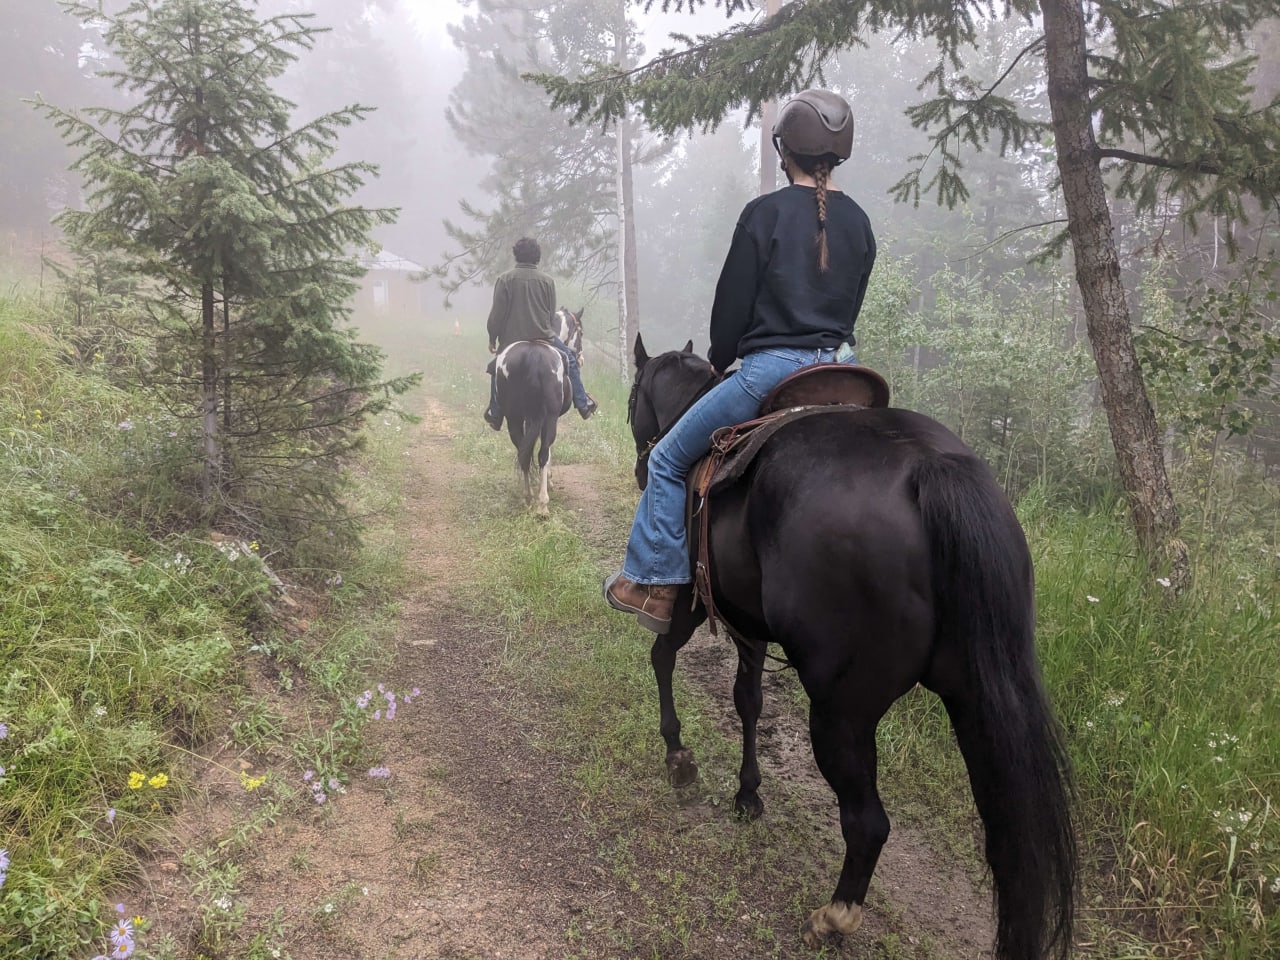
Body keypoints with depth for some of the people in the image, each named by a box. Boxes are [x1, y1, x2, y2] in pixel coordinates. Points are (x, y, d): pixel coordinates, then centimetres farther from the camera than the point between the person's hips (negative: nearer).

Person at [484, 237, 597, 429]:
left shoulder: (505, 279, -5)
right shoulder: (547, 281, 0)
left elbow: (497, 314, -5)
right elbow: (552, 315, 6)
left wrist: (492, 339, 7)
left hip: (511, 340, 0)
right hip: (543, 336, 0)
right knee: (570, 360, 19)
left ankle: (495, 414, 25)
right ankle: (583, 404, 18)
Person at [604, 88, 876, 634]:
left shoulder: (765, 213, -8)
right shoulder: (858, 222, 10)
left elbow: (733, 301, -5)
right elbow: (850, 307, 15)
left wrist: (719, 361, 11)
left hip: (772, 368, -6)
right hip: (837, 370, 7)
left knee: (669, 461, 8)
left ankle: (653, 582, 10)